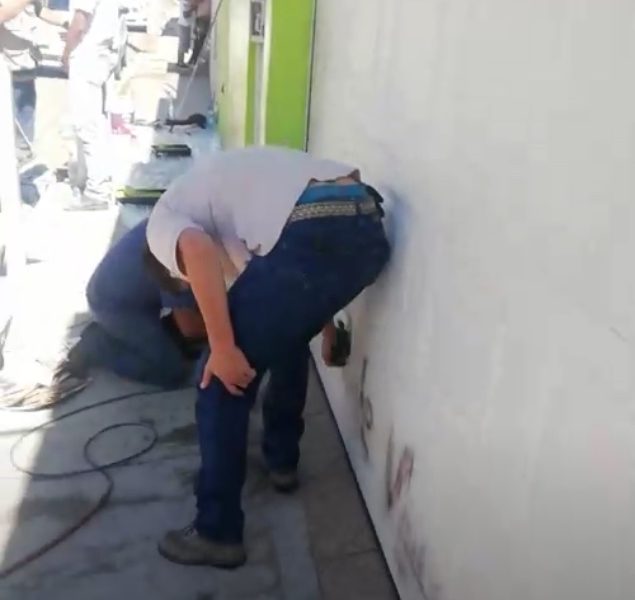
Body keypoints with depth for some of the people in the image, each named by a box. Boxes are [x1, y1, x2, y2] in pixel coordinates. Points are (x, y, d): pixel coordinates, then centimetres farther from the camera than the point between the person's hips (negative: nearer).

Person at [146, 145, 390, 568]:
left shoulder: (163, 218, 17)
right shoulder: (220, 182, 40)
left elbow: (198, 252, -10)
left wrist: (224, 350, -6)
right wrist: (324, 322, 44)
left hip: (314, 236, -8)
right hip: (367, 226, 9)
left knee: (222, 381, 8)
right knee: (288, 337, 33)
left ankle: (217, 533, 19)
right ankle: (282, 460, 47)